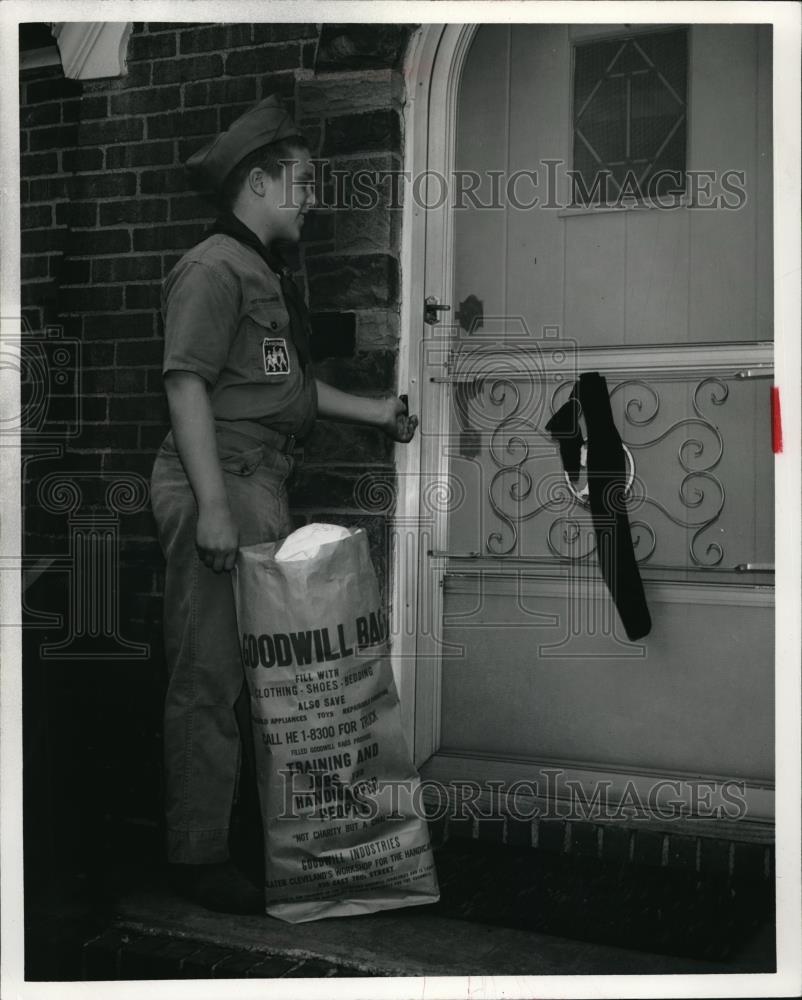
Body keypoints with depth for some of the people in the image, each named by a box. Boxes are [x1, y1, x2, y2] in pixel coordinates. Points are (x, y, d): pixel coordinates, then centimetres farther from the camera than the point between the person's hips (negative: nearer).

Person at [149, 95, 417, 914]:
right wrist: (211, 504, -22)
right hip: (219, 485, -10)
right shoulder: (212, 268, -9)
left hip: (262, 488, 10)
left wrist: (374, 412, 24)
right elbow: (187, 384, -16)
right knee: (209, 678, -4)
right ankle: (197, 856, 6)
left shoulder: (266, 275, 21)